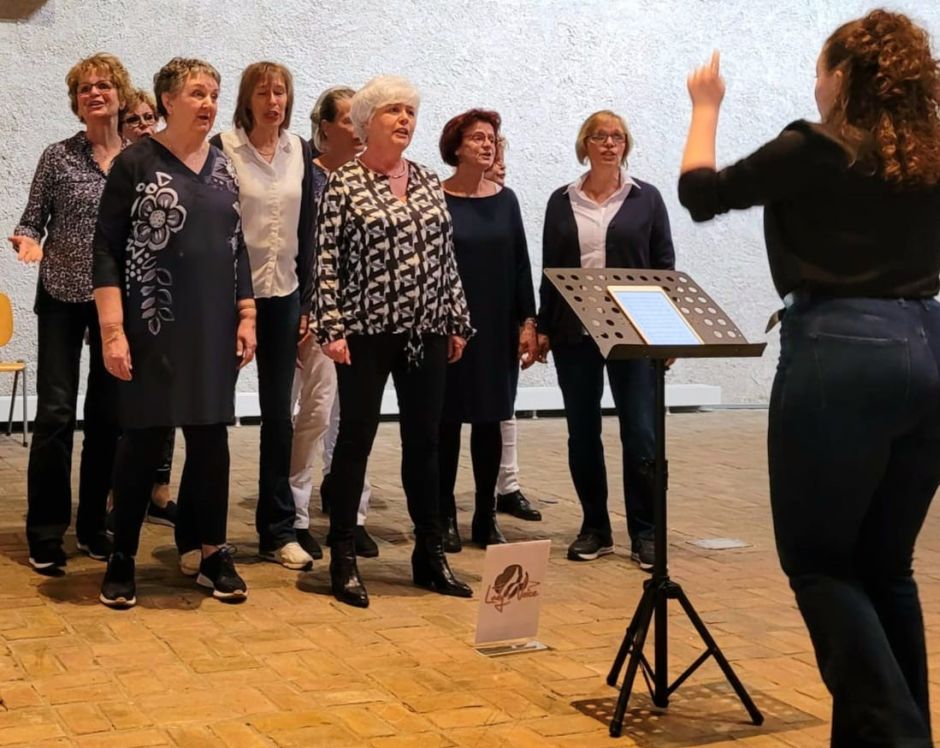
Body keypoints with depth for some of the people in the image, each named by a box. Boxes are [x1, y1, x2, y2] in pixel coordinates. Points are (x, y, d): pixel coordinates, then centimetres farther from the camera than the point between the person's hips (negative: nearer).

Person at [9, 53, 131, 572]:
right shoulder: (58, 156, -1)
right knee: (54, 411, -5)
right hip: (62, 295, -2)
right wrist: (28, 241, -20)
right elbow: (32, 220, 1)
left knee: (108, 413, 7)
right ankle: (46, 534, 5)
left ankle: (94, 525, 20)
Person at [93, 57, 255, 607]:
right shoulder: (135, 163, -4)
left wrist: (247, 316, 7)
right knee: (145, 439, 1)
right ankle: (124, 558, 13)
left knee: (211, 438, 7)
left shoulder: (223, 167, 10)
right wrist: (113, 330, -15)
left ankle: (214, 555, 17)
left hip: (215, 326, 4)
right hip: (154, 327, -4)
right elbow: (106, 251, -7)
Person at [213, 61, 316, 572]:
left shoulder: (299, 152, 7)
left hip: (283, 295, 4)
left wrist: (306, 300, 5)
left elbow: (306, 229, 9)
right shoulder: (223, 149, -6)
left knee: (278, 412, 7)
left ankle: (278, 531, 15)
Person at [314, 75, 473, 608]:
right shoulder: (344, 184, -4)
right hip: (367, 332, -5)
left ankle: (431, 554, 20)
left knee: (424, 442, 10)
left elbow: (447, 258, 13)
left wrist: (457, 322, 10)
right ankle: (344, 559, 11)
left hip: (426, 333, 5)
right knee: (356, 439, 2)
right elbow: (325, 261, -7)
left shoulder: (429, 182, 11)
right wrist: (331, 328, -13)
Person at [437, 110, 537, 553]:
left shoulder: (505, 200, 7)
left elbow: (520, 264, 8)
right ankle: (445, 516, 14)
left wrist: (528, 322, 3)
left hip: (498, 329, 3)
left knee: (490, 421, 7)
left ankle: (486, 518, 16)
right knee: (448, 421, 3)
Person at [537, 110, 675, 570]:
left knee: (639, 433, -4)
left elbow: (665, 266, 4)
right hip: (574, 333, 2)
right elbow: (549, 269, 11)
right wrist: (543, 328, 7)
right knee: (582, 433, 6)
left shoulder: (646, 198, 4)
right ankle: (595, 529, 18)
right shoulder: (562, 201, 9)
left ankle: (644, 533, 6)